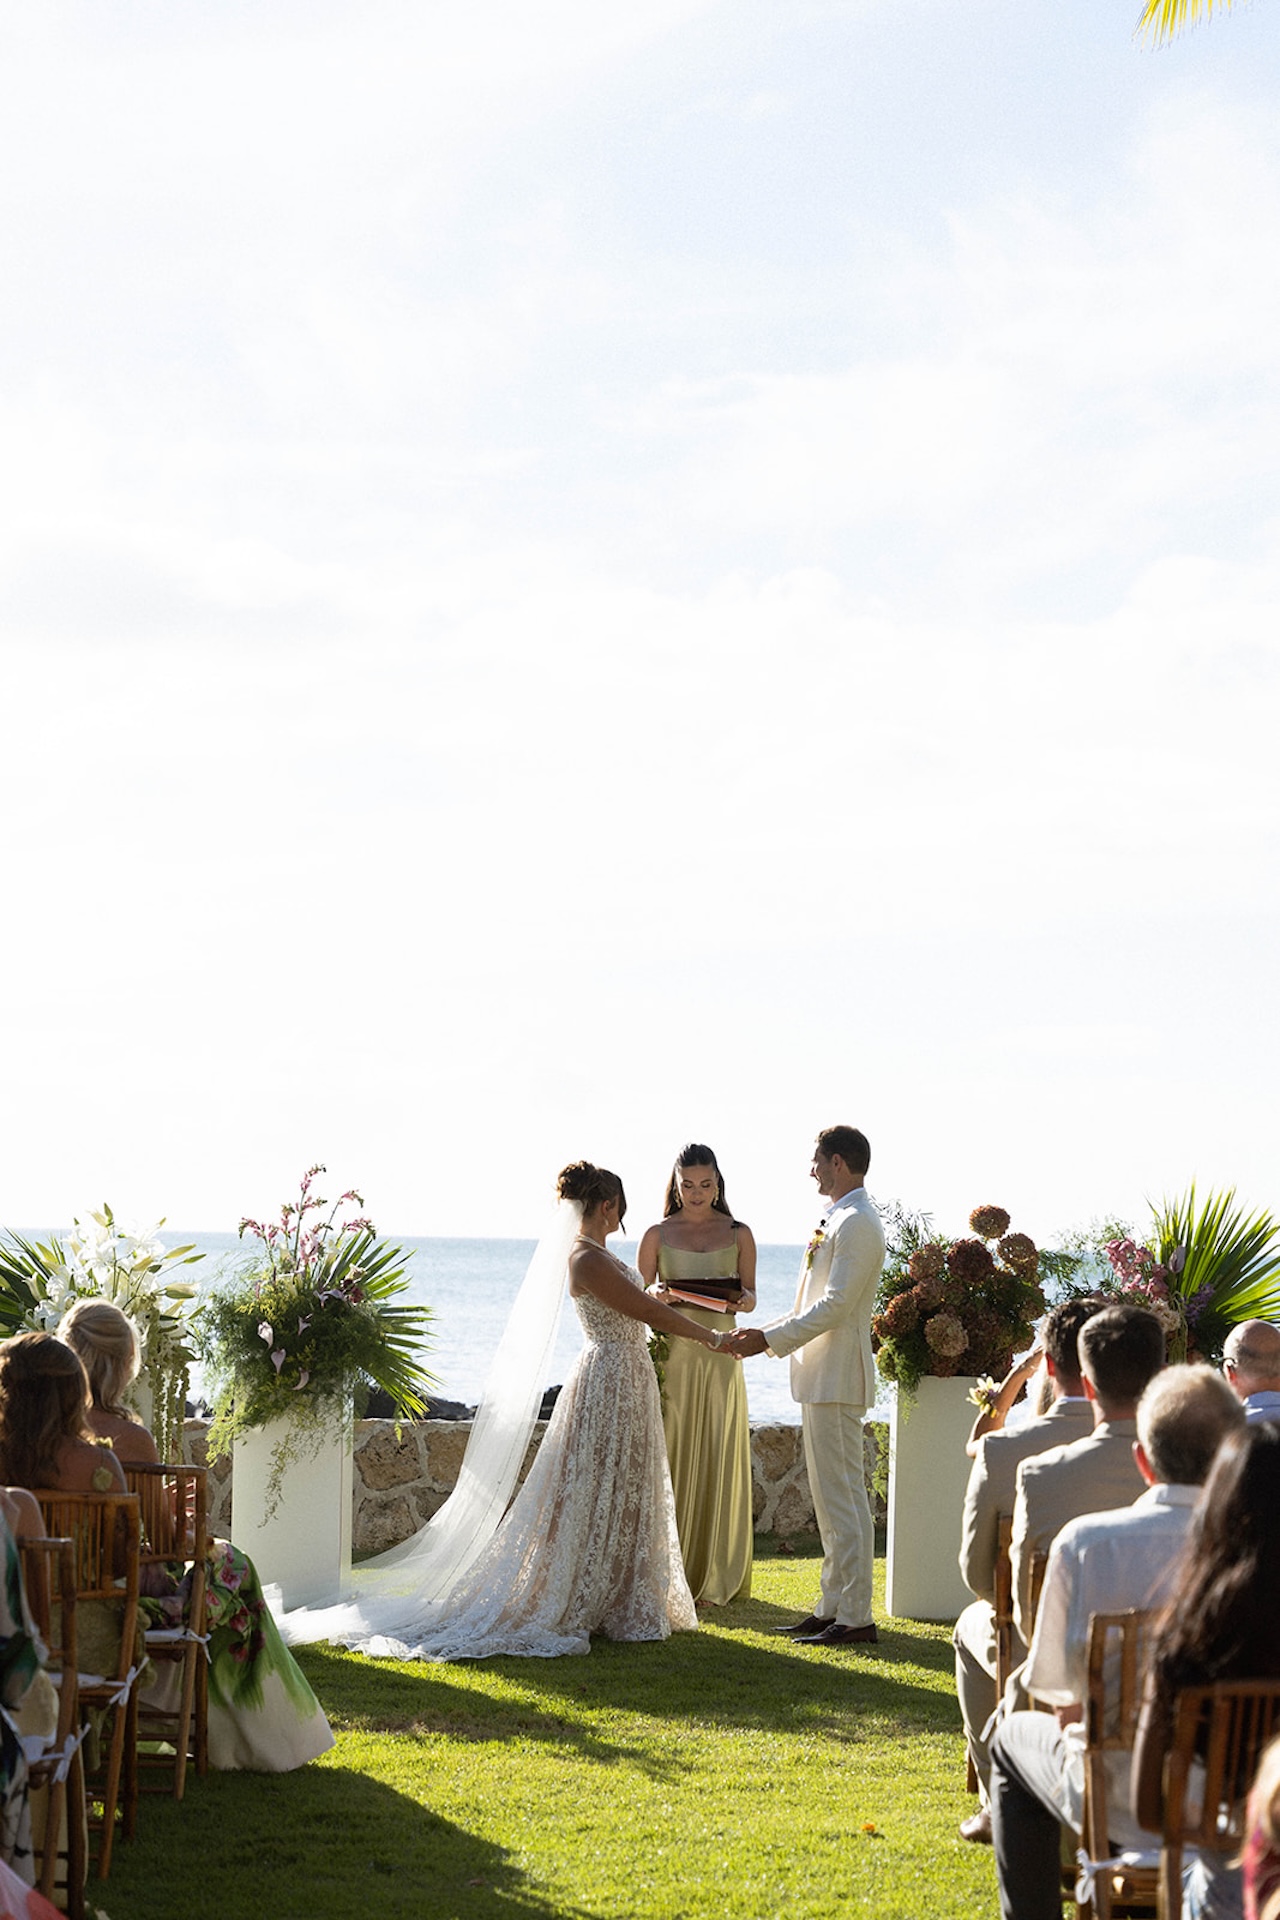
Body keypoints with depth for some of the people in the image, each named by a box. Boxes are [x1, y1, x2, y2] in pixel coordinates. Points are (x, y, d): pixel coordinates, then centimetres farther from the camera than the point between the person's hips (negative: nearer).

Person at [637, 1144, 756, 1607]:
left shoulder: (738, 1234, 8)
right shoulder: (658, 1235, 7)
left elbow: (749, 1295, 8)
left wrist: (743, 1300, -15)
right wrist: (660, 1296, -13)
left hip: (720, 1355, 0)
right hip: (672, 1357, 0)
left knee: (716, 1463, 0)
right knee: (670, 1459, -3)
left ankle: (714, 1579, 7)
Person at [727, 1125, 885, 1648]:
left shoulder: (856, 1223, -15)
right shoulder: (839, 1220, 17)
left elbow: (835, 1305, -21)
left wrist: (770, 1340, -19)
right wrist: (764, 1331, 16)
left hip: (837, 1378, -11)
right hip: (822, 1376, 11)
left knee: (841, 1497, -9)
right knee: (832, 1497, 14)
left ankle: (855, 1618, -7)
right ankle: (833, 1608, 19)